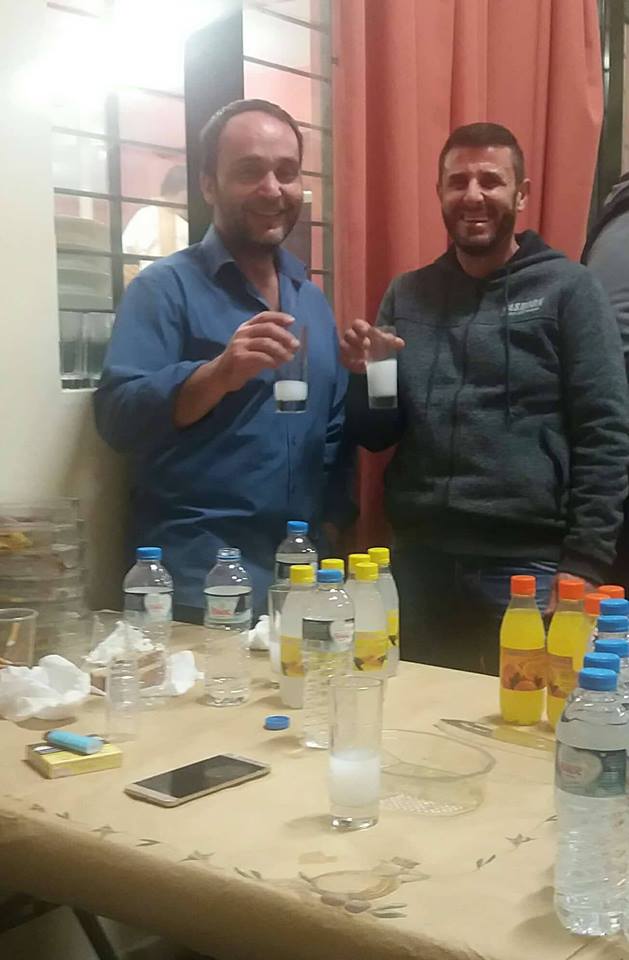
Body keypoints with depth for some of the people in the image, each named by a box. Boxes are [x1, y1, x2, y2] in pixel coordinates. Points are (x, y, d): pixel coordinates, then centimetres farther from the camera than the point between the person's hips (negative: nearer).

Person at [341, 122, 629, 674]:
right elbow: (375, 438, 14)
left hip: (526, 570, -4)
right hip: (418, 566, 4)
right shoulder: (408, 296, 11)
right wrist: (363, 376, -6)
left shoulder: (567, 289, -1)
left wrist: (583, 567, -12)